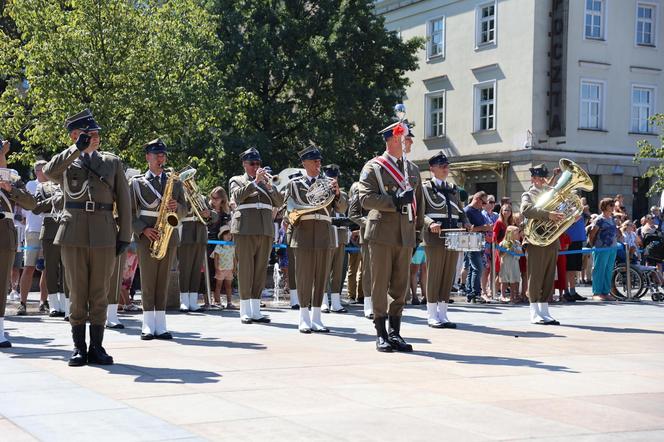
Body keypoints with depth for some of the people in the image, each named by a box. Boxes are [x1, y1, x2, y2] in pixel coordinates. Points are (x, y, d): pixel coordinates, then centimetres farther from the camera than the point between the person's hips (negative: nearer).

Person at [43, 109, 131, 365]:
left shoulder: (112, 162, 12)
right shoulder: (65, 162, 10)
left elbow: (123, 202, 9)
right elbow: (48, 173, -15)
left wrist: (124, 236, 3)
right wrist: (77, 148, -16)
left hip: (104, 235, 1)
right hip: (73, 235, -1)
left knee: (100, 294, 3)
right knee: (77, 293, 3)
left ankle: (96, 347, 11)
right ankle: (78, 348, 10)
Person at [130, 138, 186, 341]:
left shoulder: (175, 181, 13)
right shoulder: (137, 182, 5)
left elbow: (184, 210, 13)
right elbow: (130, 212, 1)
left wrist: (176, 207, -9)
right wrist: (144, 229, -13)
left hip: (169, 234, 3)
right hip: (145, 235, -2)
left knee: (163, 280, 3)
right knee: (147, 280, -3)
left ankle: (160, 326, 5)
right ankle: (148, 326, 0)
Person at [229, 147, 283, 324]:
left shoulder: (266, 181, 20)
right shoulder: (237, 180, 9)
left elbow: (279, 202, 9)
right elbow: (238, 196, -11)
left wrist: (269, 185, -7)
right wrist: (255, 181, -16)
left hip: (265, 230, 4)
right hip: (245, 229, -4)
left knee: (260, 269, 3)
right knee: (245, 268, -6)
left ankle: (256, 311, 7)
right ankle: (245, 312, -3)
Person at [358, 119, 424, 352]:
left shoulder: (413, 169, 17)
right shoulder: (373, 167, -1)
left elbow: (419, 202, 21)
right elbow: (366, 198, -13)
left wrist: (417, 230, 16)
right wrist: (395, 201, -21)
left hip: (405, 236, 5)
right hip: (382, 234, -5)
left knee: (400, 286, 6)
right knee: (380, 285, -1)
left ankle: (395, 333, 14)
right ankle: (381, 334, 6)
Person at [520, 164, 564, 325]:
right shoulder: (528, 195, 0)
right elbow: (526, 209, -22)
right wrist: (548, 215, -33)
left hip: (552, 241, 6)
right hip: (536, 241, -6)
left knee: (549, 278, 7)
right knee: (535, 277, -2)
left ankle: (544, 312, 13)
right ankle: (535, 314, 2)